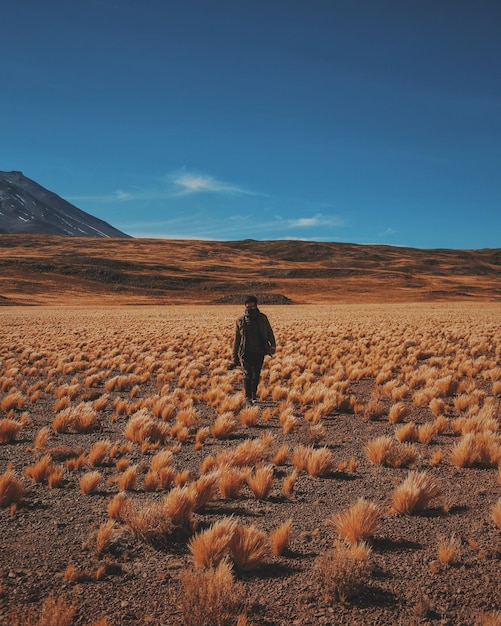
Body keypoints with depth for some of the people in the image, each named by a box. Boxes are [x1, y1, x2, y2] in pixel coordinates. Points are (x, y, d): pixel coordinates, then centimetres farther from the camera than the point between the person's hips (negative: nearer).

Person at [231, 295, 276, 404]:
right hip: (246, 352, -1)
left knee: (256, 375, 7)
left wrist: (273, 345, -13)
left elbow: (269, 333, 8)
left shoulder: (262, 318, 6)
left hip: (259, 352, 1)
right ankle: (248, 397, -5)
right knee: (248, 374, -13)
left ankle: (253, 396, 24)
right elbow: (236, 340, 9)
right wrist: (235, 359, 9)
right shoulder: (241, 320, 4)